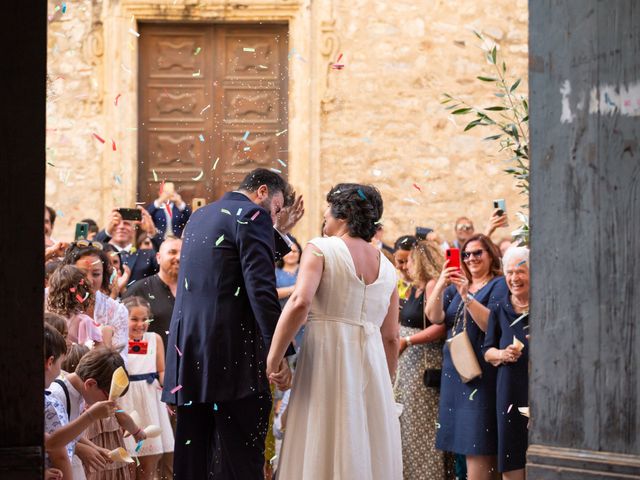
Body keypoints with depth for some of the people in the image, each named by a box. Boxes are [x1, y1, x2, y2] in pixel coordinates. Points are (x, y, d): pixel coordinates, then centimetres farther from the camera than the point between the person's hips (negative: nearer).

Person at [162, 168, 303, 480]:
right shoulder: (253, 216, -5)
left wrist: (277, 233, 29)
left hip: (188, 350, 8)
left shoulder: (199, 217, 21)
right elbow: (261, 289, -15)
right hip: (231, 352, -8)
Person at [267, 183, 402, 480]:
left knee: (322, 448, -1)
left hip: (327, 355, -5)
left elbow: (300, 302, -18)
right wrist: (385, 386, 23)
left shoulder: (321, 248, -2)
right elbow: (391, 338, 14)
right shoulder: (386, 266, 13)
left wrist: (272, 359, -14)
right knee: (370, 449, 8)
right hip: (373, 363, 5)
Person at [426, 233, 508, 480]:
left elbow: (491, 325, -16)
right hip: (455, 371, 7)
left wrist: (467, 295, -22)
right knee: (463, 443, 7)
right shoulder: (457, 285, 17)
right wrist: (440, 286, -11)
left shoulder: (499, 285, -2)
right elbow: (434, 317, 3)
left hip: (480, 373, -7)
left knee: (477, 446, -9)